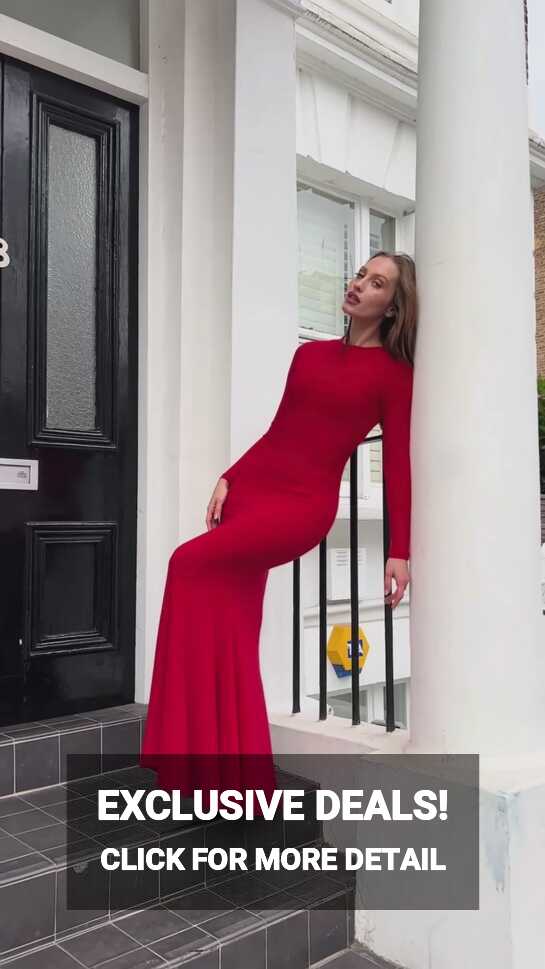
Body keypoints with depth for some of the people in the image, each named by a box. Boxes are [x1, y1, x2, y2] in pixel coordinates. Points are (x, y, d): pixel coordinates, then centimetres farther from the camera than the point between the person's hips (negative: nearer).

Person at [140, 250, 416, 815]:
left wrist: (400, 551, -5)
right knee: (231, 637, -2)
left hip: (303, 503, -6)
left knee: (191, 566, -23)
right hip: (251, 486, 6)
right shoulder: (309, 354, 18)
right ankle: (240, 788, 9)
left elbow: (398, 464, -1)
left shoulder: (394, 374, 2)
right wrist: (229, 476, 9)